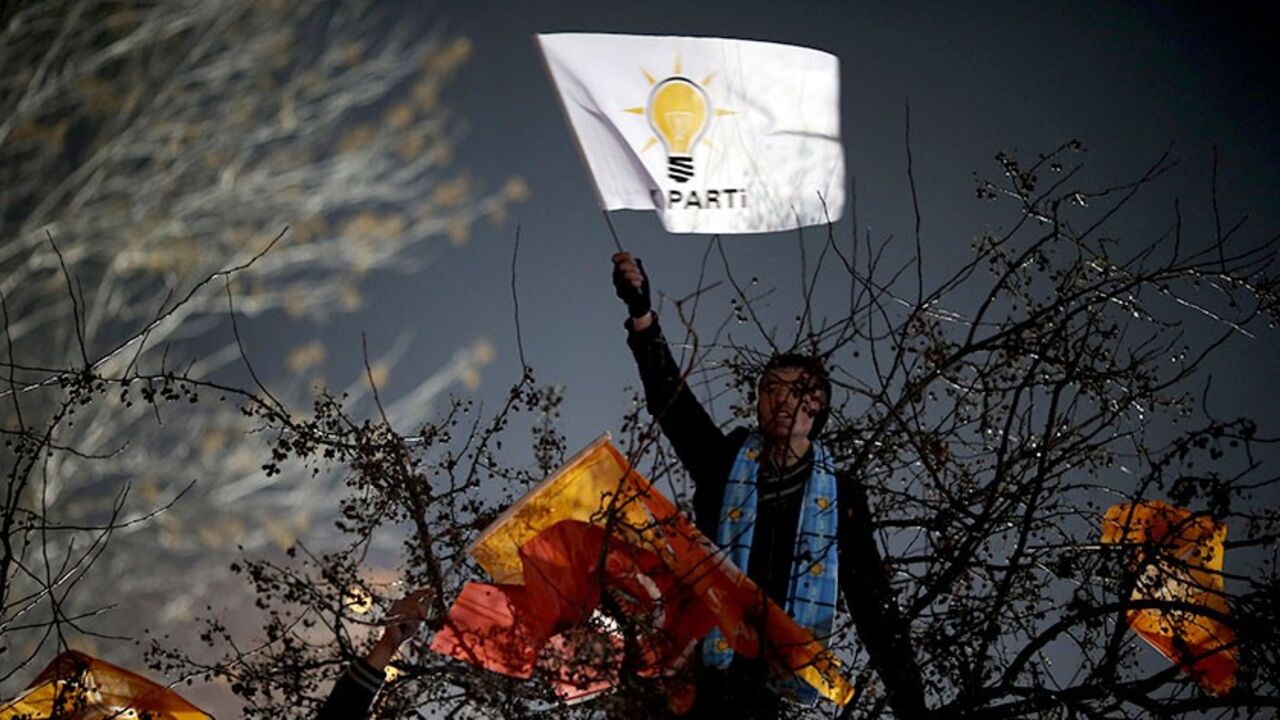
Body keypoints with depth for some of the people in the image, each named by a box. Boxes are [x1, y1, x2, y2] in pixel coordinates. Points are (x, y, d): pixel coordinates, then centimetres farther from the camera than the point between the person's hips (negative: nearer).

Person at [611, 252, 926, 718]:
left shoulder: (840, 496, 10)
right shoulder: (726, 461, 11)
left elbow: (871, 601, 8)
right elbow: (670, 397, -3)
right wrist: (641, 314, -18)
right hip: (698, 671, 0)